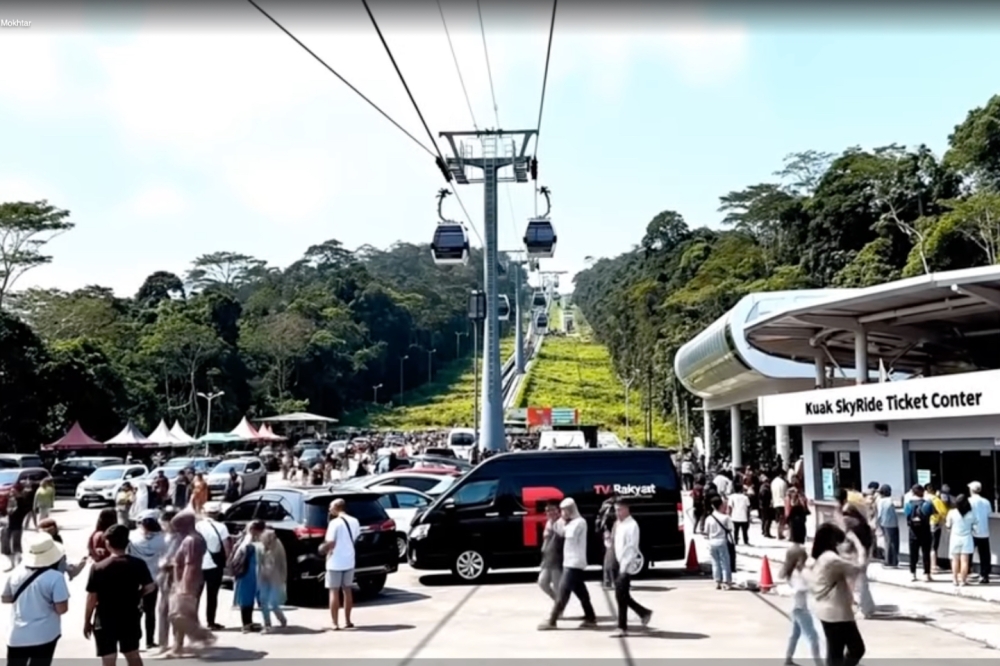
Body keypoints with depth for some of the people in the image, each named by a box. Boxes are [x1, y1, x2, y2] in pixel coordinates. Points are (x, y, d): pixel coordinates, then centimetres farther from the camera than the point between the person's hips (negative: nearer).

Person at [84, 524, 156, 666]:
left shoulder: (98, 568, -13)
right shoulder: (138, 564, -6)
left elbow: (92, 597, -10)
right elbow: (150, 587, -2)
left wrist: (87, 622, 1)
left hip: (105, 621, -3)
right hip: (130, 618, 3)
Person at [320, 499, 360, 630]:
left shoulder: (335, 523, -16)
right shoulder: (354, 522, 4)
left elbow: (331, 543, -19)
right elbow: (355, 539, 9)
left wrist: (322, 548, -1)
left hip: (335, 563, -6)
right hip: (349, 561, 6)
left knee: (334, 592, 2)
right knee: (347, 590, 16)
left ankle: (335, 624, 2)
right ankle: (347, 621, 22)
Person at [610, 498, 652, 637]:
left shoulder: (632, 525, -13)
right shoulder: (618, 524, 13)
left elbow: (632, 547, -18)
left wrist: (625, 566, -22)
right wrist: (619, 564, 12)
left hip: (627, 565, -8)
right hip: (619, 564, 8)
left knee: (621, 596, -7)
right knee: (621, 596, 10)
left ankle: (622, 627, 1)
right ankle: (644, 612, 26)